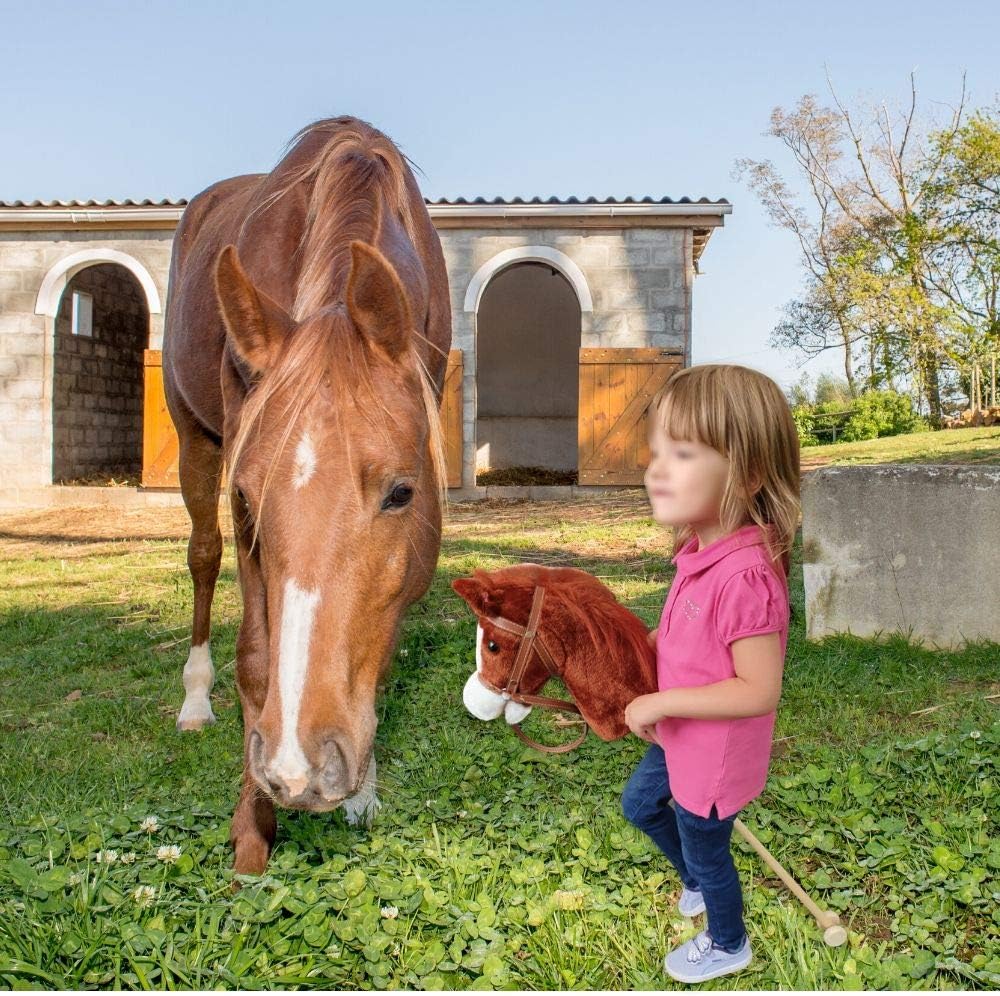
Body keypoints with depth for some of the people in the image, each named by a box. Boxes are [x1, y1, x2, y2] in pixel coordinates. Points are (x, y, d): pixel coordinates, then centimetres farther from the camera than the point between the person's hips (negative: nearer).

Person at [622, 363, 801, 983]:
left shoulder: (745, 576, -36)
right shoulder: (702, 551, -8)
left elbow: (758, 691, -32)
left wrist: (662, 701, -27)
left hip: (715, 756, -8)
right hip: (680, 739, 8)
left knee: (705, 851, 17)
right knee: (640, 805, 30)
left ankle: (729, 947, 47)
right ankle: (699, 882, 56)